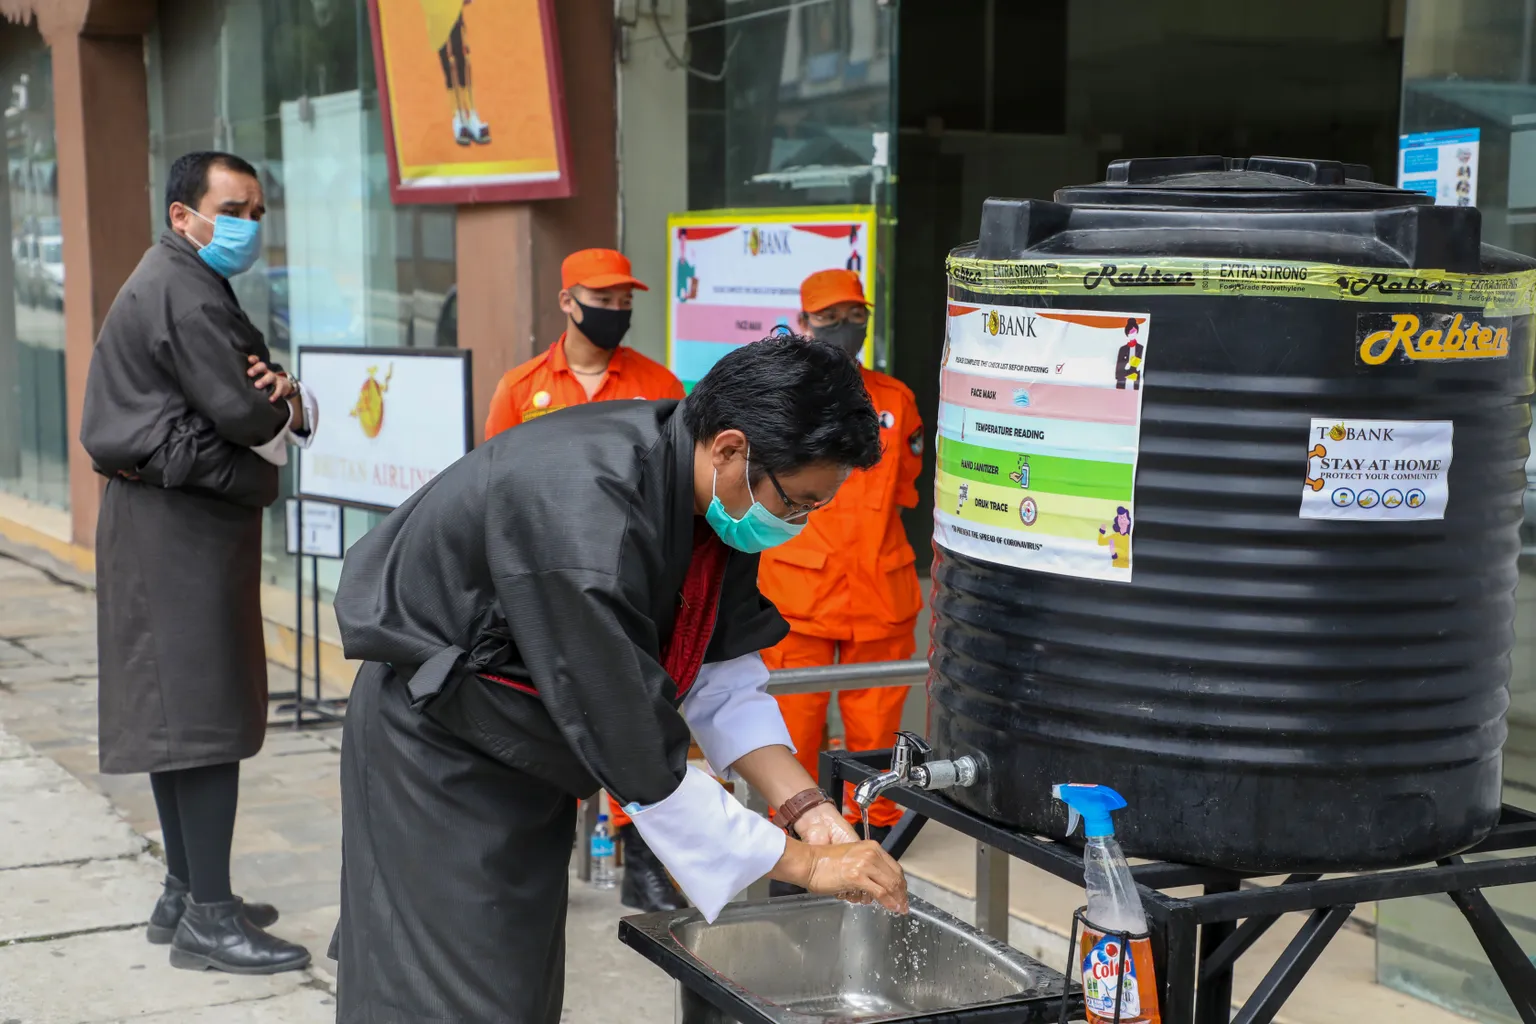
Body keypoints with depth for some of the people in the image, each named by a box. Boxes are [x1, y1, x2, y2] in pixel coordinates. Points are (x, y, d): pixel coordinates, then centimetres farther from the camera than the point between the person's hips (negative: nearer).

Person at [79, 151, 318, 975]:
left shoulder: (177, 284, 20)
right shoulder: (184, 292, -14)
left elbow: (281, 413, 16)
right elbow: (247, 416, -20)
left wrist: (289, 402, -7)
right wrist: (282, 409, 2)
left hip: (171, 525, 11)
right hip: (185, 525, -11)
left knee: (175, 710, 13)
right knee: (209, 714, -9)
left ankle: (185, 891, 22)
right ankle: (208, 918, -6)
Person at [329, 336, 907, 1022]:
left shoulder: (713, 493, -10)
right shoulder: (584, 520, -38)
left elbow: (720, 672, 1)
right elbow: (635, 755, -34)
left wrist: (803, 804, -11)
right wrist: (802, 862, -27)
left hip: (531, 748, 9)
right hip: (438, 743, -8)